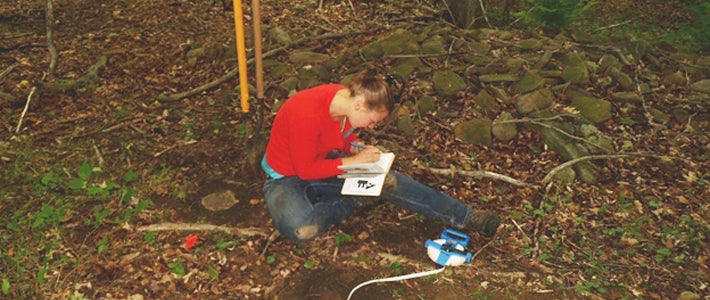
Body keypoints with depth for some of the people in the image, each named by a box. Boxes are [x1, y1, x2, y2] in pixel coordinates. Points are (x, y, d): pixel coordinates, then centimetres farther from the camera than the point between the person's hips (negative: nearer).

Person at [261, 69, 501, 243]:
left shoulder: (343, 97, -10)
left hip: (322, 163, 6)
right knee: (303, 229, -38)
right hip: (286, 178, -6)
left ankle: (465, 217, -11)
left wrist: (360, 149, -11)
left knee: (387, 181, -12)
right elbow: (306, 170, -26)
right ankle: (355, 201, -10)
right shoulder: (307, 116, -34)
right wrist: (353, 161, -23)